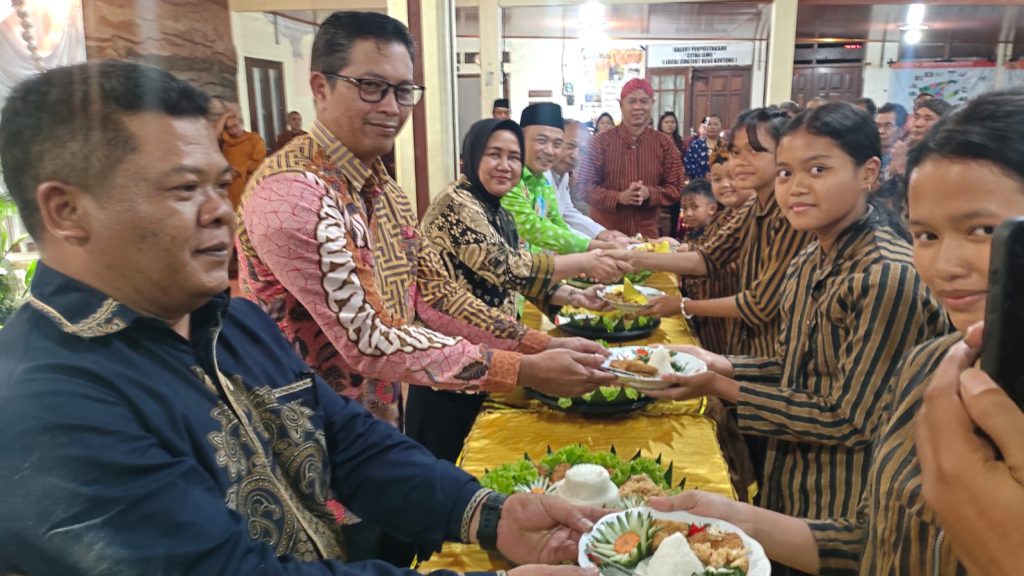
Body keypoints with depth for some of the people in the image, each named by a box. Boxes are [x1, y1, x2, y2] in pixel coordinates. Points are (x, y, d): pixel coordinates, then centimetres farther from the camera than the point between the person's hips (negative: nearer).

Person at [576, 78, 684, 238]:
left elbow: (676, 188, 4)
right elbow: (585, 186, -5)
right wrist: (619, 197, -20)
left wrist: (649, 193, -16)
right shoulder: (601, 141, -2)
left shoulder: (664, 144, 4)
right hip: (604, 232, -1)